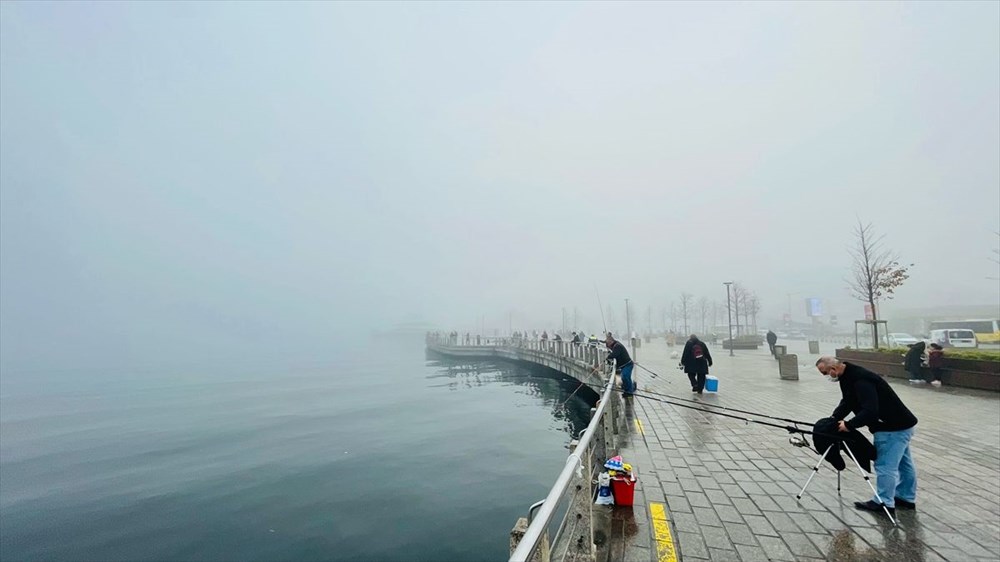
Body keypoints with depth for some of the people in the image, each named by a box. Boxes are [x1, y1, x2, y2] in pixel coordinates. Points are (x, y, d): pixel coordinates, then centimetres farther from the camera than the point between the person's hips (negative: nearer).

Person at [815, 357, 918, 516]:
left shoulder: (860, 379, -30)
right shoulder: (848, 377, 3)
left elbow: (870, 410, -34)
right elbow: (846, 403, 8)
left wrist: (849, 425, -24)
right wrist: (832, 421, -5)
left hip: (894, 427, -10)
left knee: (885, 465, -2)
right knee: (903, 462, 21)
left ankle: (884, 503, 9)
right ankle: (906, 498, 34)